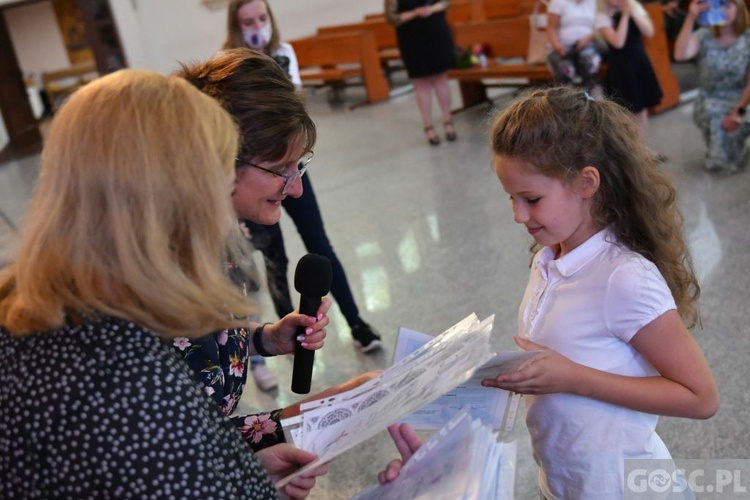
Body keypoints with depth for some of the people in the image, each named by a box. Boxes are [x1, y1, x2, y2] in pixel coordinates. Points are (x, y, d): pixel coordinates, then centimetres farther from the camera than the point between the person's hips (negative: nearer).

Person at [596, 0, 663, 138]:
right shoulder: (602, 17, -9)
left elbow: (649, 32, -8)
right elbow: (618, 43, -21)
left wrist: (632, 12, -15)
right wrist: (625, 14, -19)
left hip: (640, 62, 4)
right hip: (621, 67, -4)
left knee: (642, 112, 10)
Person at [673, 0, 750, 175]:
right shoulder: (704, 36, -4)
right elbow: (680, 55, -26)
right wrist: (691, 18, -32)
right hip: (709, 100, 1)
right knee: (711, 113, -30)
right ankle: (719, 157, -3)